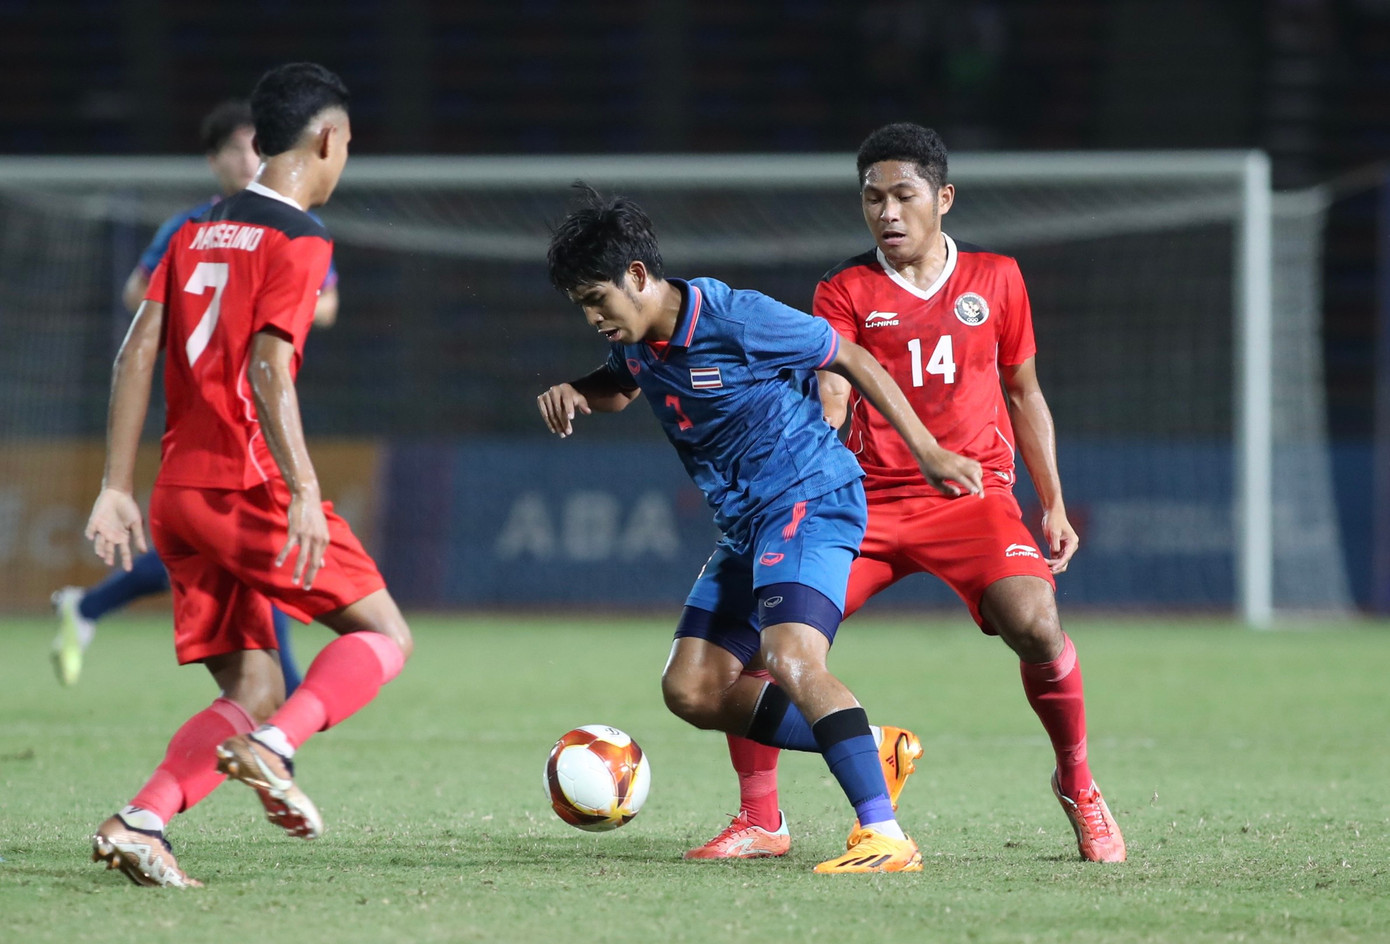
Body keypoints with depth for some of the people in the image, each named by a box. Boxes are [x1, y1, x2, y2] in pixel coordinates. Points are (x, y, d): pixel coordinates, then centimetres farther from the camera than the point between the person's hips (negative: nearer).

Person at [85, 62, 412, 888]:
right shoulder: (299, 241, -6)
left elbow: (138, 353, 11)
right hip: (246, 484, -7)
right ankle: (271, 749, -21)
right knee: (385, 637, 2)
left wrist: (118, 488, 11)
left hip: (180, 491, 8)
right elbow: (268, 369, -18)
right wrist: (304, 493, -22)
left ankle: (139, 826, -9)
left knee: (255, 690, 9)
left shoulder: (198, 231, 17)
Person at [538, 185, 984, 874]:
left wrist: (927, 453, -8)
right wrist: (575, 394, 2)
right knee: (692, 690, 3)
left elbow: (851, 360, -11)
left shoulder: (737, 319, -20)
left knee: (791, 660, -29)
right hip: (745, 524, 9)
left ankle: (886, 837, -34)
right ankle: (873, 749, 10)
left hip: (810, 500, -9)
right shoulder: (636, 339, 4)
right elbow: (619, 386, 28)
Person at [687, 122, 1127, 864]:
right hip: (869, 499, 1)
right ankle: (760, 822, 2)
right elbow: (826, 401, -9)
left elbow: (1024, 395, 19)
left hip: (973, 492, -1)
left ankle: (1078, 788, -1)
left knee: (1034, 622, -27)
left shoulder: (995, 279, 10)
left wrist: (1054, 506, 16)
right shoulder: (845, 293, 4)